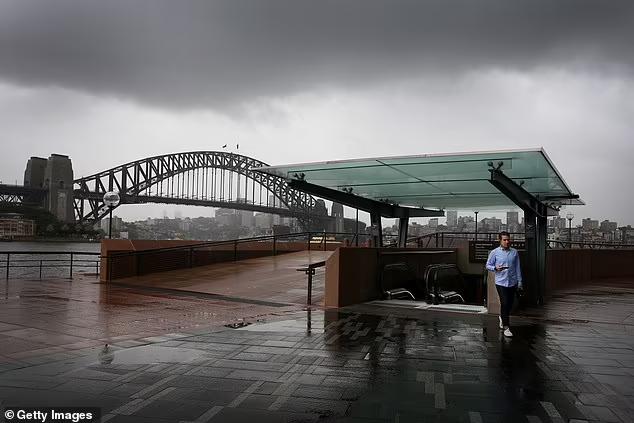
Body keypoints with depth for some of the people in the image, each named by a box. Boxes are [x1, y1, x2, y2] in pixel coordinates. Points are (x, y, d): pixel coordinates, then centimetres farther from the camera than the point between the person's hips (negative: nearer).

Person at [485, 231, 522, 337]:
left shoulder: (514, 252, 6)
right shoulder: (494, 252, -2)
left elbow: (517, 267, 11)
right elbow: (488, 265, 3)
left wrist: (519, 281, 11)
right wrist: (495, 268, -18)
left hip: (512, 282, 3)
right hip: (501, 282, -3)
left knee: (510, 304, 12)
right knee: (505, 304, -10)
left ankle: (502, 317, 41)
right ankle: (506, 327, -2)